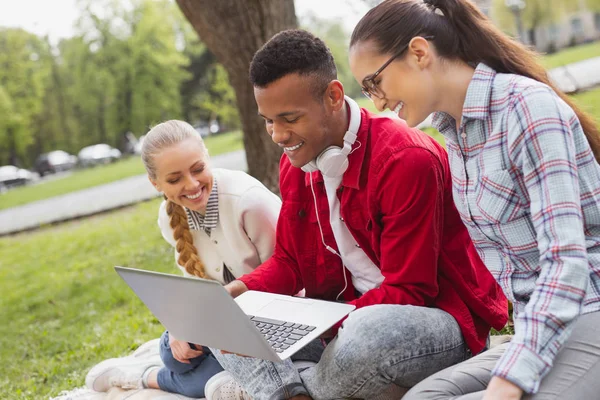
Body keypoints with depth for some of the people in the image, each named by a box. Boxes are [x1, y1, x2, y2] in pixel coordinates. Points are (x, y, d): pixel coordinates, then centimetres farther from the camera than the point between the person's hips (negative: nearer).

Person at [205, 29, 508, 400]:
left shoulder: (406, 160, -22)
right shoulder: (296, 162, 2)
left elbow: (407, 292, -22)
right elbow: (289, 261, 9)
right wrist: (238, 291, -12)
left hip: (441, 318, -7)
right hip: (348, 318, 7)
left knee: (370, 333, -41)